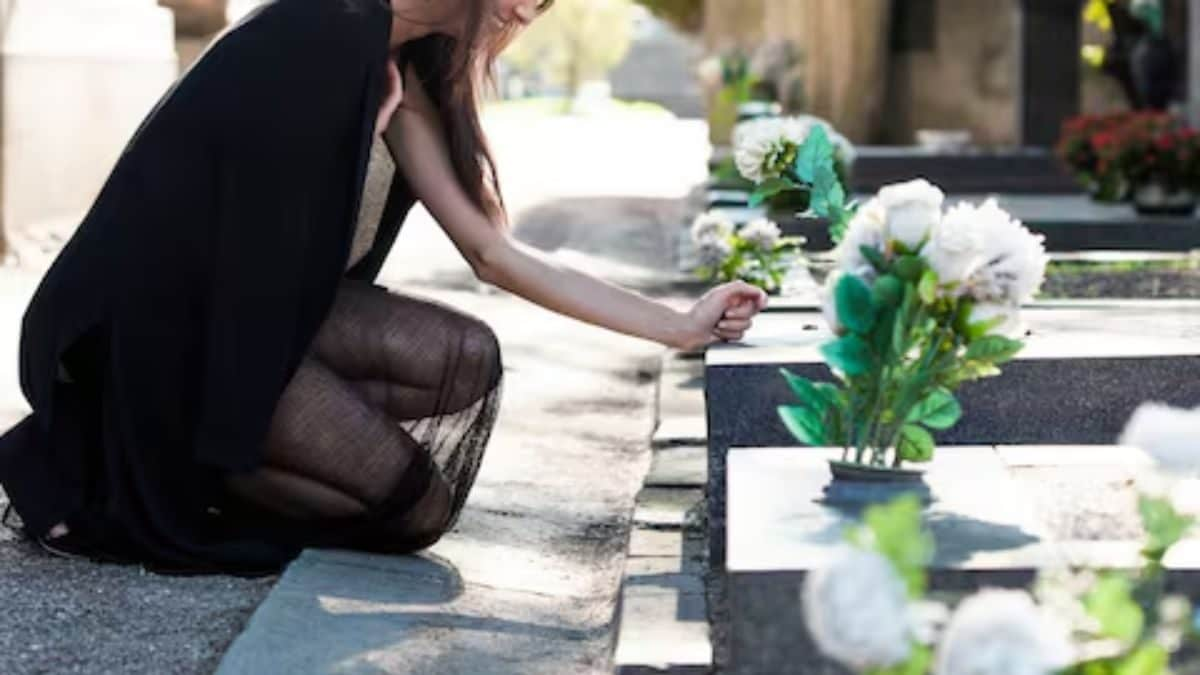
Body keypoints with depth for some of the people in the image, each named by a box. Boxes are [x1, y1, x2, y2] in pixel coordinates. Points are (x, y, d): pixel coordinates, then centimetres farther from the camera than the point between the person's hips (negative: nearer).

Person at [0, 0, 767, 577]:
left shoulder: (400, 74, 11)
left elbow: (493, 251, 8)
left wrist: (678, 326, 6)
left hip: (253, 303, 9)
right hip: (161, 317, -9)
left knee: (466, 359, -5)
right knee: (415, 505, -6)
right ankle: (118, 473, 1)